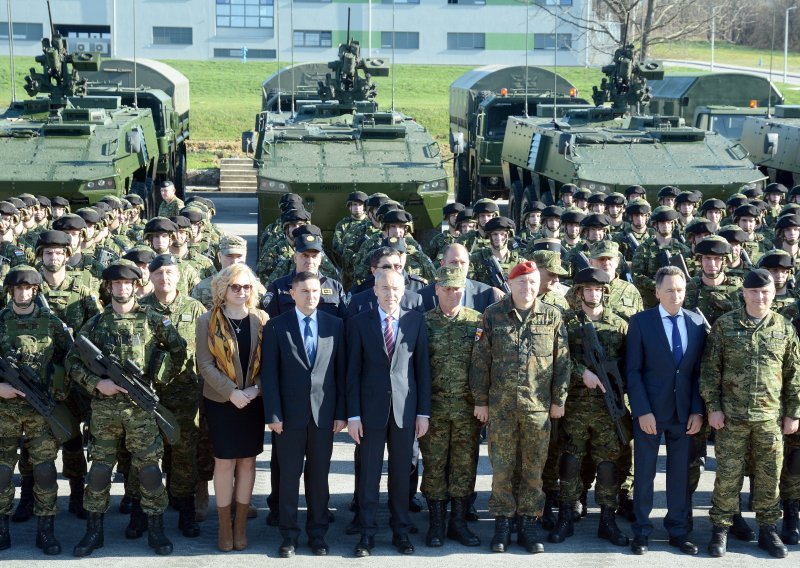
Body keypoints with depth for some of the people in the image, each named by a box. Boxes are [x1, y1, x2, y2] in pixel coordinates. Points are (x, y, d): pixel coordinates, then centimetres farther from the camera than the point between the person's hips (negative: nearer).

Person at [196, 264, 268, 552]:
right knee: (225, 462, 0)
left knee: (247, 462, 6)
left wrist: (255, 389, -13)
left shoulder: (261, 320, 2)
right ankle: (224, 526, 10)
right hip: (221, 401, -2)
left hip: (253, 401, 2)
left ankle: (241, 525, 15)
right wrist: (231, 392, -16)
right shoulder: (208, 321, -3)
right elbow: (205, 364, -7)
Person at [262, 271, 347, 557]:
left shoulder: (335, 325, 4)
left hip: (324, 413, 1)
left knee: (319, 475, 8)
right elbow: (269, 374, -2)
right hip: (290, 413, -1)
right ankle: (289, 534, 15)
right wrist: (273, 415, -8)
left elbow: (341, 370, 5)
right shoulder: (276, 326, 0)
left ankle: (317, 533, 19)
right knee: (289, 476, 5)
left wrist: (341, 413, 1)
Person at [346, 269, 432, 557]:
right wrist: (353, 414, -5)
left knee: (401, 472, 8)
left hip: (405, 408, 1)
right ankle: (367, 532, 13)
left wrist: (424, 412, 0)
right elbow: (353, 371, 0)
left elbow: (422, 368, 4)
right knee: (369, 472, 4)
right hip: (372, 408, -1)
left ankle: (401, 530, 19)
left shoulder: (416, 320, 3)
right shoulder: (359, 323, 0)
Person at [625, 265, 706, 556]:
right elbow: (633, 370, -6)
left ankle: (678, 530, 18)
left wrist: (698, 410, -2)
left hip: (685, 411, 2)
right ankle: (641, 531, 14)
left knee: (680, 472, 8)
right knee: (644, 472, 5)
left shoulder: (697, 322, 4)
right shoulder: (641, 322, -4)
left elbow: (699, 371, 5)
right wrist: (642, 411, -13)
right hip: (650, 410, -2)